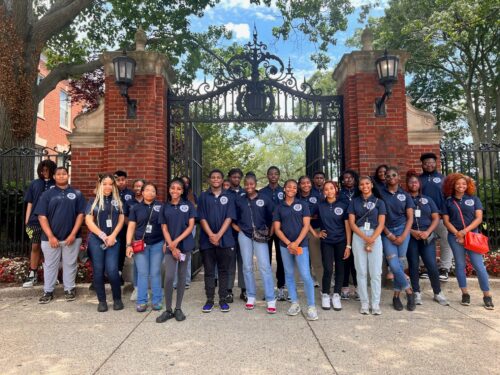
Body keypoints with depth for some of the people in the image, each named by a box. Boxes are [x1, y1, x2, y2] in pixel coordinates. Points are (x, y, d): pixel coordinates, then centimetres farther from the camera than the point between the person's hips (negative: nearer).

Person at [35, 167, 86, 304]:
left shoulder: (77, 194, 3)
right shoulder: (47, 194, 2)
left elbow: (80, 214, 0)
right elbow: (42, 216, -3)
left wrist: (73, 234, -9)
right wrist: (50, 236, -11)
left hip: (71, 237, 0)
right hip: (50, 238, 0)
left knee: (70, 264, 10)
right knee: (50, 265, 11)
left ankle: (69, 289, 23)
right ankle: (48, 291, 23)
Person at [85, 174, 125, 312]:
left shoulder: (117, 201, 10)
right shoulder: (93, 201, 5)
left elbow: (121, 220, 5)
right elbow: (89, 221, -3)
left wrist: (113, 236, -7)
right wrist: (103, 236, -10)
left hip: (113, 240, 0)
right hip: (96, 240, 0)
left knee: (112, 270, -8)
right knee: (98, 271, 2)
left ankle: (117, 299, 11)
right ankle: (102, 301, 16)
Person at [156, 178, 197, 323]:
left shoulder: (188, 205, 3)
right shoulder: (165, 207, 7)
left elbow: (191, 226, -2)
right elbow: (164, 229, 4)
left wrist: (177, 241, -11)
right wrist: (172, 247, -7)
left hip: (185, 245, 0)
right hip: (170, 246, 1)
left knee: (182, 277, 6)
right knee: (169, 277, -8)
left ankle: (178, 309, 18)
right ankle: (168, 310, 7)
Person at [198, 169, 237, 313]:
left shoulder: (228, 196, 5)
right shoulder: (203, 196, 6)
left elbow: (229, 218, -2)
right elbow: (202, 218, 1)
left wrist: (218, 235, -12)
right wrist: (211, 235, -12)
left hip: (225, 240, 0)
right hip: (207, 240, 1)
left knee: (223, 270, 6)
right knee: (209, 271, 6)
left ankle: (223, 300, 15)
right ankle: (209, 300, 15)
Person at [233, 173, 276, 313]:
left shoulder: (264, 199, 1)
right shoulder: (239, 200, 6)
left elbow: (271, 217, 8)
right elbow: (233, 218, 16)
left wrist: (267, 230, 0)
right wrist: (237, 228, 2)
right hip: (244, 235, 2)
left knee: (265, 266, -8)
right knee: (247, 266, 7)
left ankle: (271, 300, -3)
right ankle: (251, 297, 19)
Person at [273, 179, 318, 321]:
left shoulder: (303, 205, 4)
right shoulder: (279, 207, 7)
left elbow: (306, 226, -3)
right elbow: (277, 229, 2)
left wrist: (296, 242, -13)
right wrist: (288, 243, -11)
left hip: (301, 244, -2)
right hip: (285, 246, 2)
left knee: (305, 275, -7)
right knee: (289, 274, 9)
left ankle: (311, 306, 2)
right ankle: (294, 303, 21)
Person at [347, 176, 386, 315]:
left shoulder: (379, 202, 7)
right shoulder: (354, 201, 9)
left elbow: (381, 224, 0)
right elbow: (351, 223, 2)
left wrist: (371, 240, -11)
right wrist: (365, 238, -10)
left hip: (375, 236, 0)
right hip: (358, 237, 1)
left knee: (376, 272, -2)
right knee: (361, 271, 2)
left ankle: (376, 304, 8)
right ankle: (364, 303, 10)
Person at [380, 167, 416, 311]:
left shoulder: (405, 195, 7)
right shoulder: (380, 194, 1)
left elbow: (410, 218, 6)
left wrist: (403, 236, -6)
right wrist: (389, 235, -6)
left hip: (402, 231, 1)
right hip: (387, 232, -1)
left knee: (400, 264, 0)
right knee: (394, 265, -10)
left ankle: (396, 296, 14)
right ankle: (409, 291, 9)